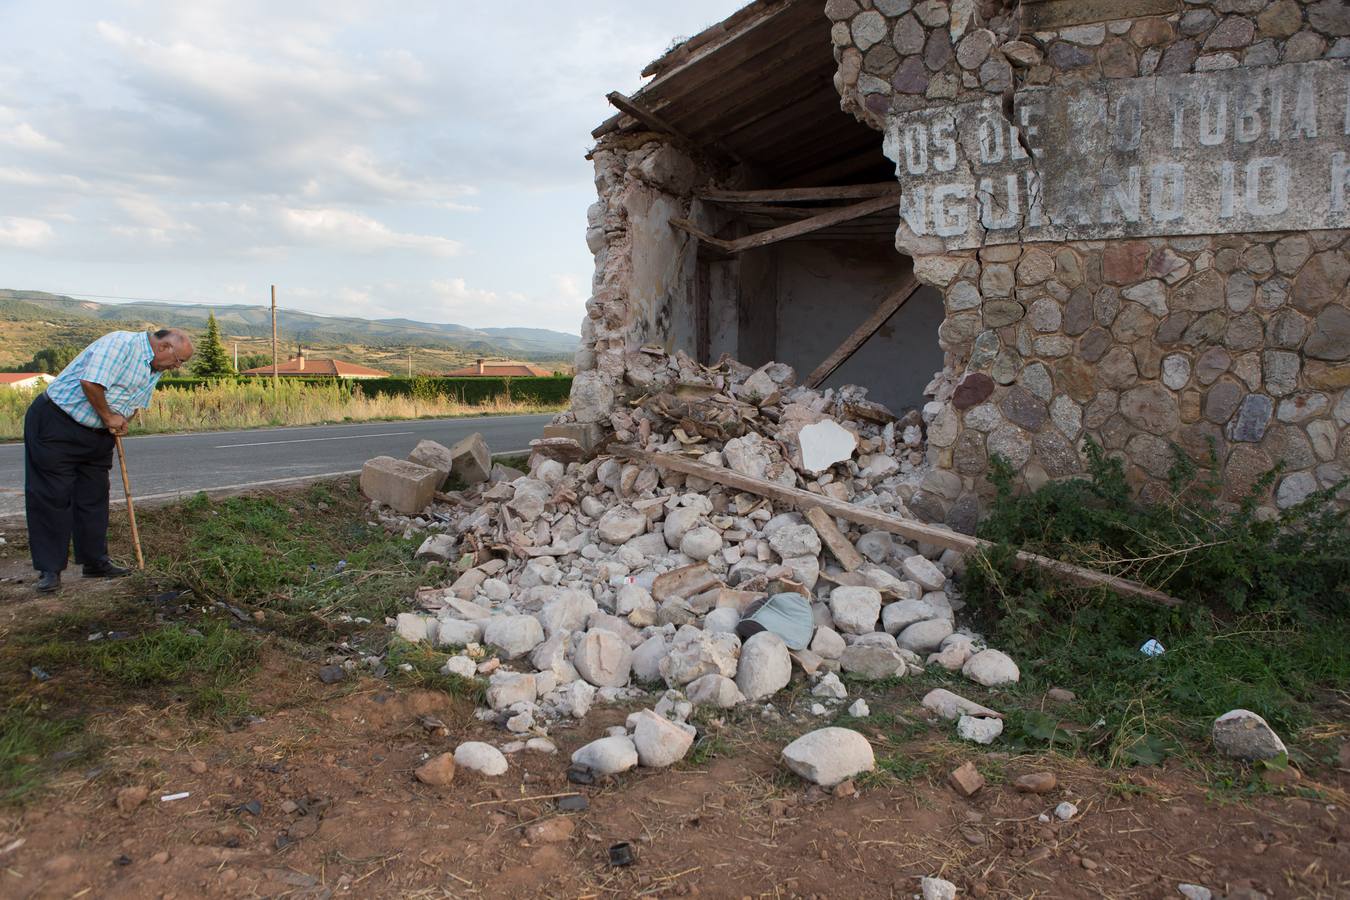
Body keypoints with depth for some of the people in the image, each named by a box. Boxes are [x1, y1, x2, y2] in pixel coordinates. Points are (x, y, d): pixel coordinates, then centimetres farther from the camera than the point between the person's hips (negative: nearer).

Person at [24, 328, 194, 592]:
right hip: (55, 423, -9)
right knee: (52, 497, -5)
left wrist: (122, 422, -5)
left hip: (98, 433, 9)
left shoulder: (155, 369, 9)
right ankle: (49, 569, 1)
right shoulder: (120, 343, -21)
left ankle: (95, 561, 18)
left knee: (95, 498, 10)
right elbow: (91, 383, -30)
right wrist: (109, 417, -17)